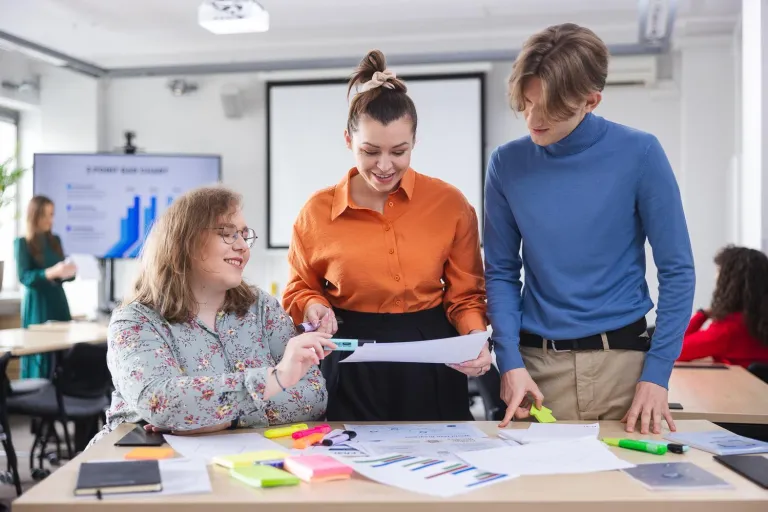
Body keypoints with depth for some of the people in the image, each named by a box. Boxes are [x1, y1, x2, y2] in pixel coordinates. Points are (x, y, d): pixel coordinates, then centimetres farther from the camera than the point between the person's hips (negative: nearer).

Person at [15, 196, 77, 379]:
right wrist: (51, 272, -28)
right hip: (37, 304, -5)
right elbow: (24, 277, -13)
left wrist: (69, 272, -9)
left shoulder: (55, 240, 12)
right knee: (39, 352, -5)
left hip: (58, 301, 5)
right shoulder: (22, 243, -4)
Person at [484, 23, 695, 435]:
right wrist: (510, 361, -8)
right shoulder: (508, 164, -2)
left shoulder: (638, 154, -8)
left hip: (624, 358, -1)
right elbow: (501, 273, 3)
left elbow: (677, 270, -5)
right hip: (538, 363, 1)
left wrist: (657, 371, -9)